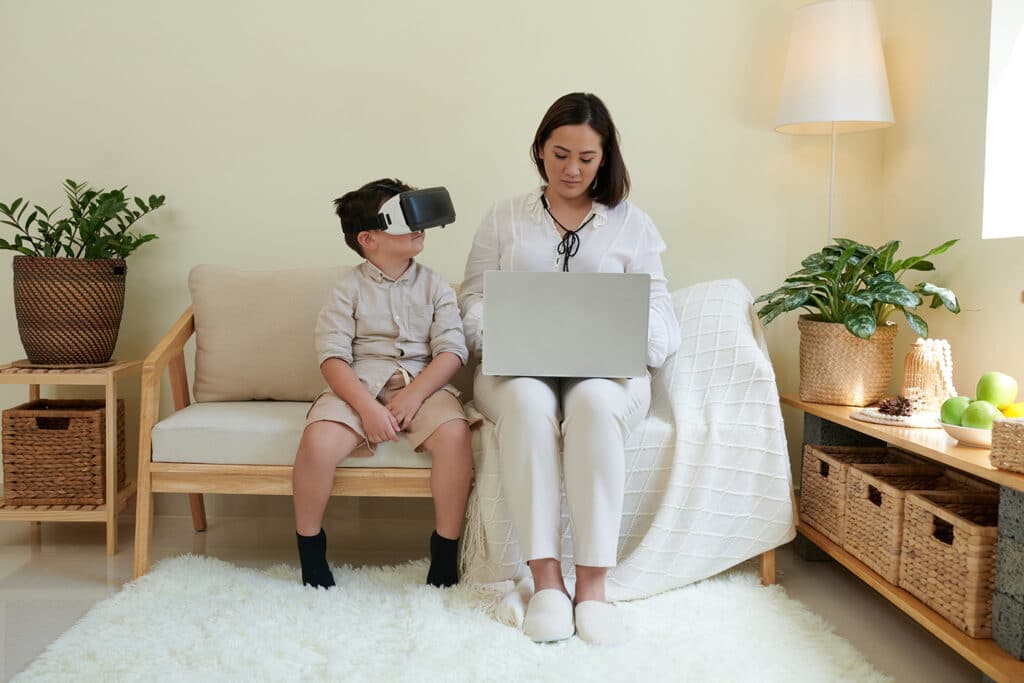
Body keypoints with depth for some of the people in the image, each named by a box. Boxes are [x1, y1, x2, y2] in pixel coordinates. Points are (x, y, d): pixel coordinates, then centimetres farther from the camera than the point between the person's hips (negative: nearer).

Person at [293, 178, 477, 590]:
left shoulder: (434, 286, 10)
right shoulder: (350, 288, 4)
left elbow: (452, 350, 0)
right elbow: (332, 356, -6)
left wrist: (414, 394, -16)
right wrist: (367, 407, -20)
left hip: (424, 384, 1)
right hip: (359, 385, -1)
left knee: (454, 432, -29)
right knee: (318, 440, -28)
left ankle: (446, 549, -12)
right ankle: (309, 547, -4)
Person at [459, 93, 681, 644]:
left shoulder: (631, 223, 14)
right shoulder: (504, 218, 16)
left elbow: (658, 310, 7)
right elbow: (473, 300, 9)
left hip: (605, 371, 0)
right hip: (517, 369, 0)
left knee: (594, 401, -37)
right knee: (529, 402, -36)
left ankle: (593, 583, -31)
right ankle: (545, 581, -32)